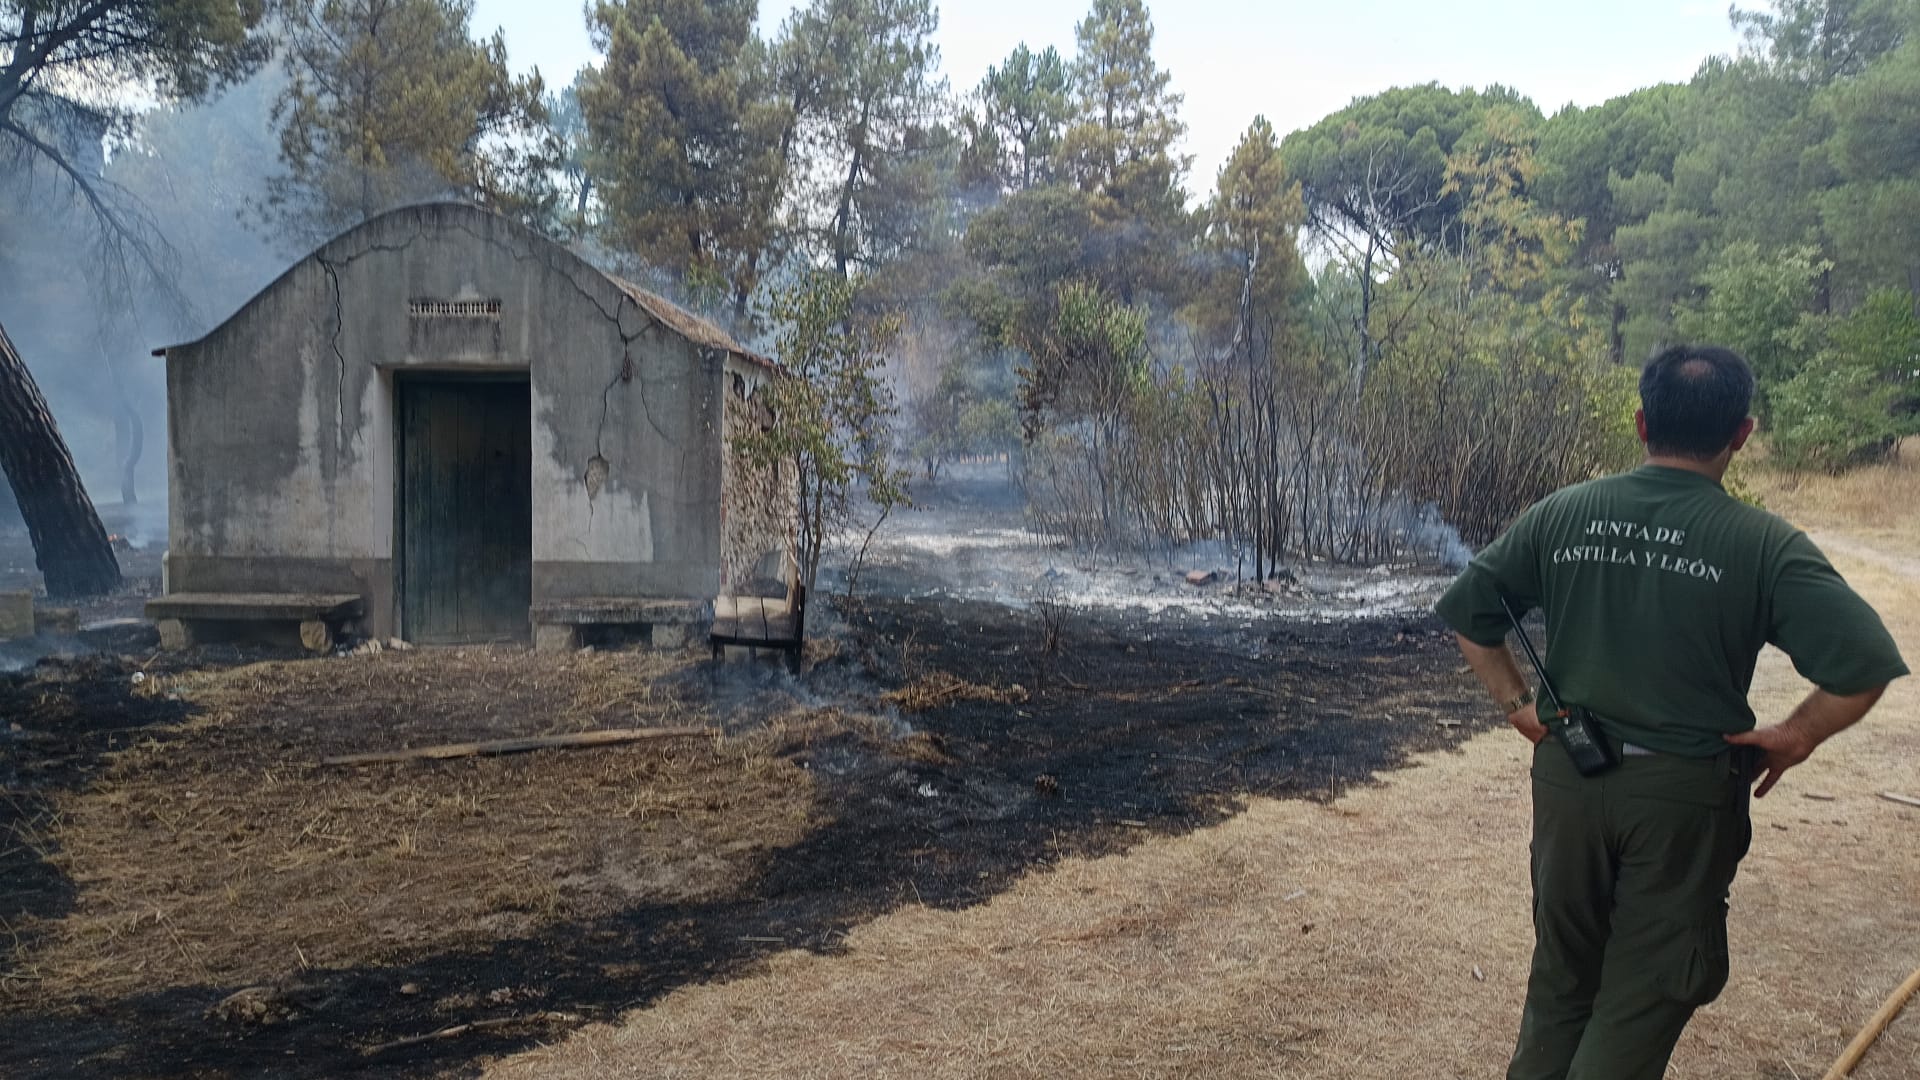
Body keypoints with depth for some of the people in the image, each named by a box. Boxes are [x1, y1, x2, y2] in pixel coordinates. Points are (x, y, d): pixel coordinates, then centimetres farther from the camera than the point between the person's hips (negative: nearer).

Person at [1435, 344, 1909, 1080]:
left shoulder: (1561, 514, -3)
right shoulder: (1764, 544, -13)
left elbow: (1467, 610, 1)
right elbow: (1864, 666, -19)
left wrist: (1516, 702, 7)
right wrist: (1793, 738, -5)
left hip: (1568, 775, 3)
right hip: (1685, 794, -3)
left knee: (1562, 972, 20)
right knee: (1642, 994, 12)